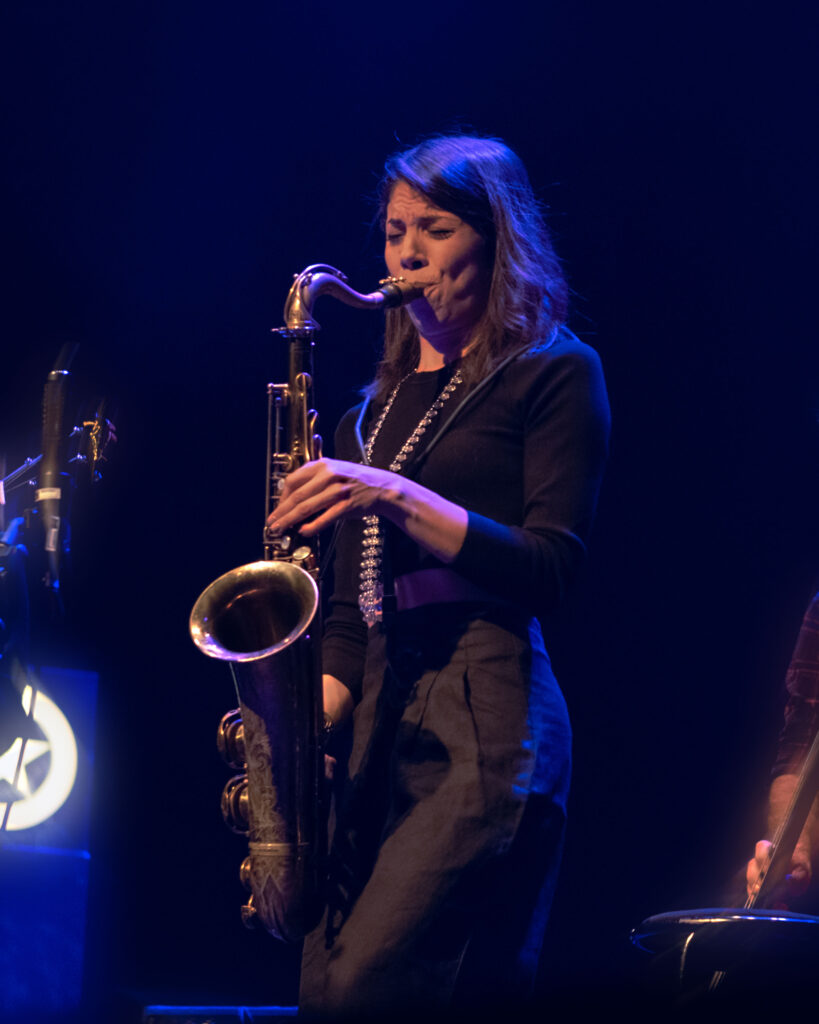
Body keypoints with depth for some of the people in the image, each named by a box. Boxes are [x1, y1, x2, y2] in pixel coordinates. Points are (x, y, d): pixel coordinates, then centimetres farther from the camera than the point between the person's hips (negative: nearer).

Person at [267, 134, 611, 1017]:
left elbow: (550, 569, -7)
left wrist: (394, 496, -16)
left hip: (486, 724, -7)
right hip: (377, 724, 7)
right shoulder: (379, 405, 22)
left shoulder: (553, 372, 4)